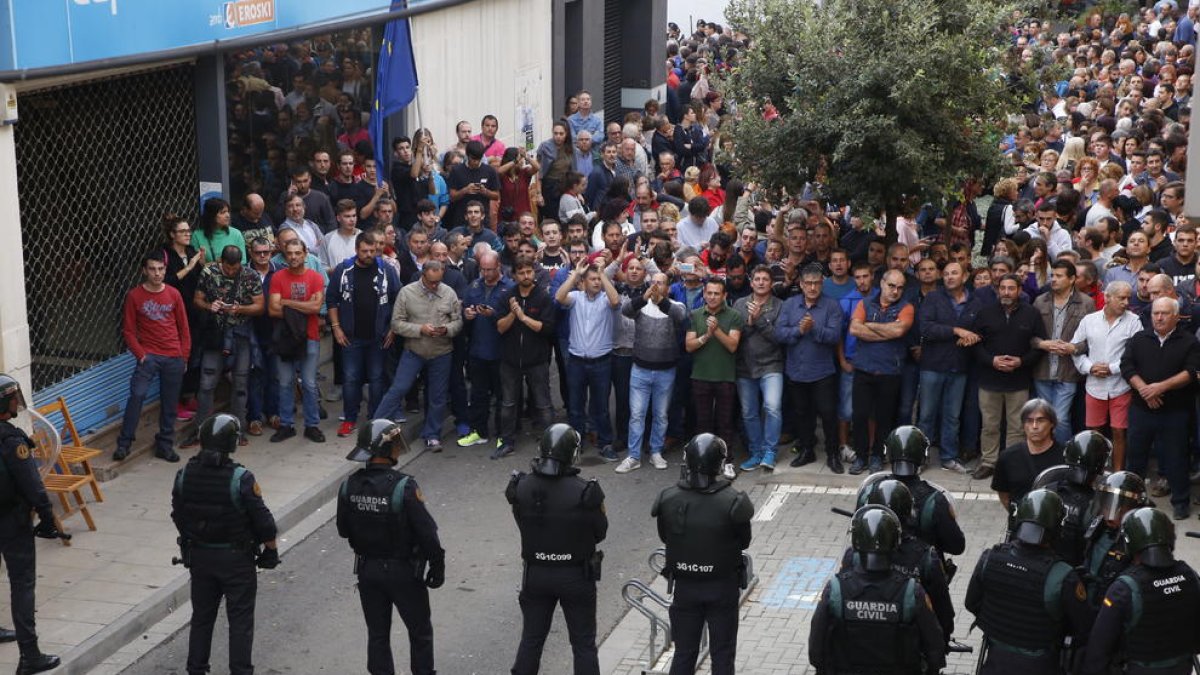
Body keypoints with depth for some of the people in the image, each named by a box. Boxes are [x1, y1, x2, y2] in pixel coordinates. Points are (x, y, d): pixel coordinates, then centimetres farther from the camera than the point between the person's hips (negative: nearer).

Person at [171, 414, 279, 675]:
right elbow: (263, 521, -15)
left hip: (199, 555, 5)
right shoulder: (241, 479, -21)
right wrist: (271, 550, 1)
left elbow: (178, 517, 6)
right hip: (236, 558, -5)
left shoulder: (185, 475, -6)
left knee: (202, 616, 17)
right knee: (240, 620, 6)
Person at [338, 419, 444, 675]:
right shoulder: (403, 486, -23)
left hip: (367, 570, 5)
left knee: (377, 634, 15)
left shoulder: (350, 486, -7)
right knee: (420, 633, 13)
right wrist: (437, 565, -7)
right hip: (403, 571, -5)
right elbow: (426, 531, -19)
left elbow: (343, 530, 4)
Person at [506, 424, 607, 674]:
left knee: (531, 638, 17)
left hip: (535, 575, 3)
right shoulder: (584, 493, -22)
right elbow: (600, 532, -9)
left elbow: (524, 524, -2)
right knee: (584, 644, 10)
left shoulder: (522, 487, -13)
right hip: (577, 576, -3)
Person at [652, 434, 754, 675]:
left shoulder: (668, 499, -14)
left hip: (684, 586, 2)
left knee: (683, 653, 15)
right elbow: (744, 541, -7)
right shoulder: (732, 501, -22)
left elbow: (665, 537, 0)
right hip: (722, 588, -2)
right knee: (722, 655, 12)